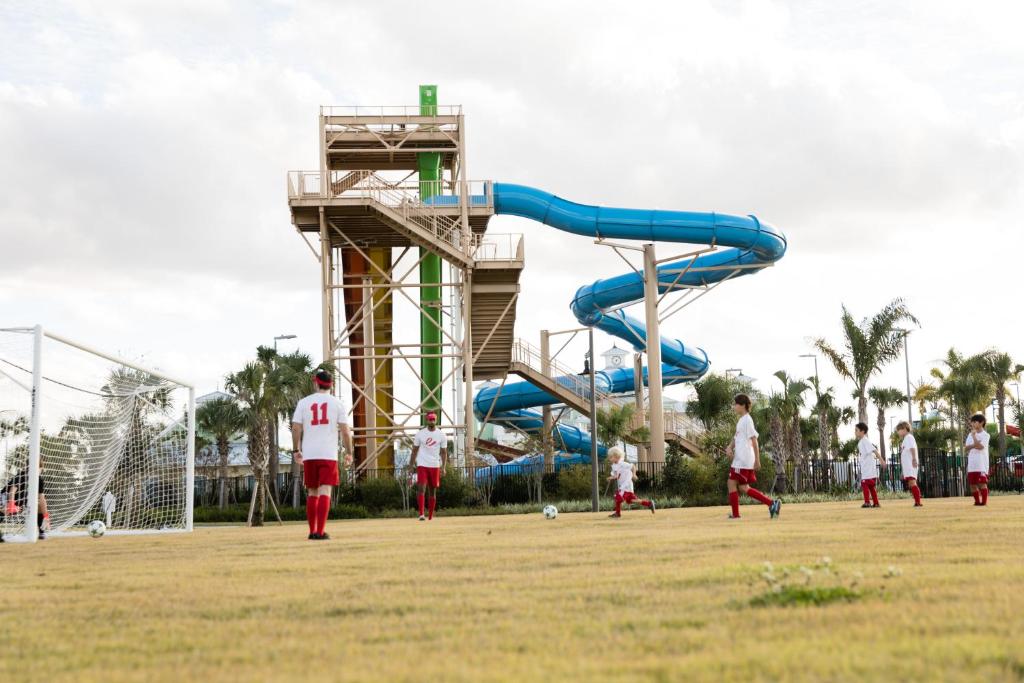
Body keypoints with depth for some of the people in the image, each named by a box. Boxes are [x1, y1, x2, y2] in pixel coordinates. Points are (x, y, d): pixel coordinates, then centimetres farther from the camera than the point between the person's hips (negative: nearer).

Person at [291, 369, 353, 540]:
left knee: (312, 493, 13)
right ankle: (320, 532, -13)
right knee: (325, 492, -5)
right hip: (329, 455, -2)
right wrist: (349, 453, 5)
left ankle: (312, 531, 15)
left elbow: (296, 428, 1)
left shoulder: (303, 402, 5)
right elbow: (345, 430, -3)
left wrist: (296, 450, 11)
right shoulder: (338, 403, 1)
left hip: (309, 455, 2)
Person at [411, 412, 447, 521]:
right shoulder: (420, 434, 1)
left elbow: (443, 452, 5)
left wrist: (443, 467, -6)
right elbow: (415, 450, 5)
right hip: (422, 465, -2)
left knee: (433, 491, 7)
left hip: (435, 466, 2)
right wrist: (411, 465, 0)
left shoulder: (441, 435, 3)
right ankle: (421, 514, -19)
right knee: (421, 488, -15)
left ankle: (431, 516, 15)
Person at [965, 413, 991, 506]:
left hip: (981, 464, -6)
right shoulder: (970, 434, 15)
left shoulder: (985, 435, -3)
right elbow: (967, 447, 5)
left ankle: (984, 501, -5)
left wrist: (974, 435, -13)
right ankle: (977, 501, 13)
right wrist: (974, 445, -15)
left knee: (982, 483, -9)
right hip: (971, 464, 6)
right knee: (972, 483, 5)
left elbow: (980, 446, -16)